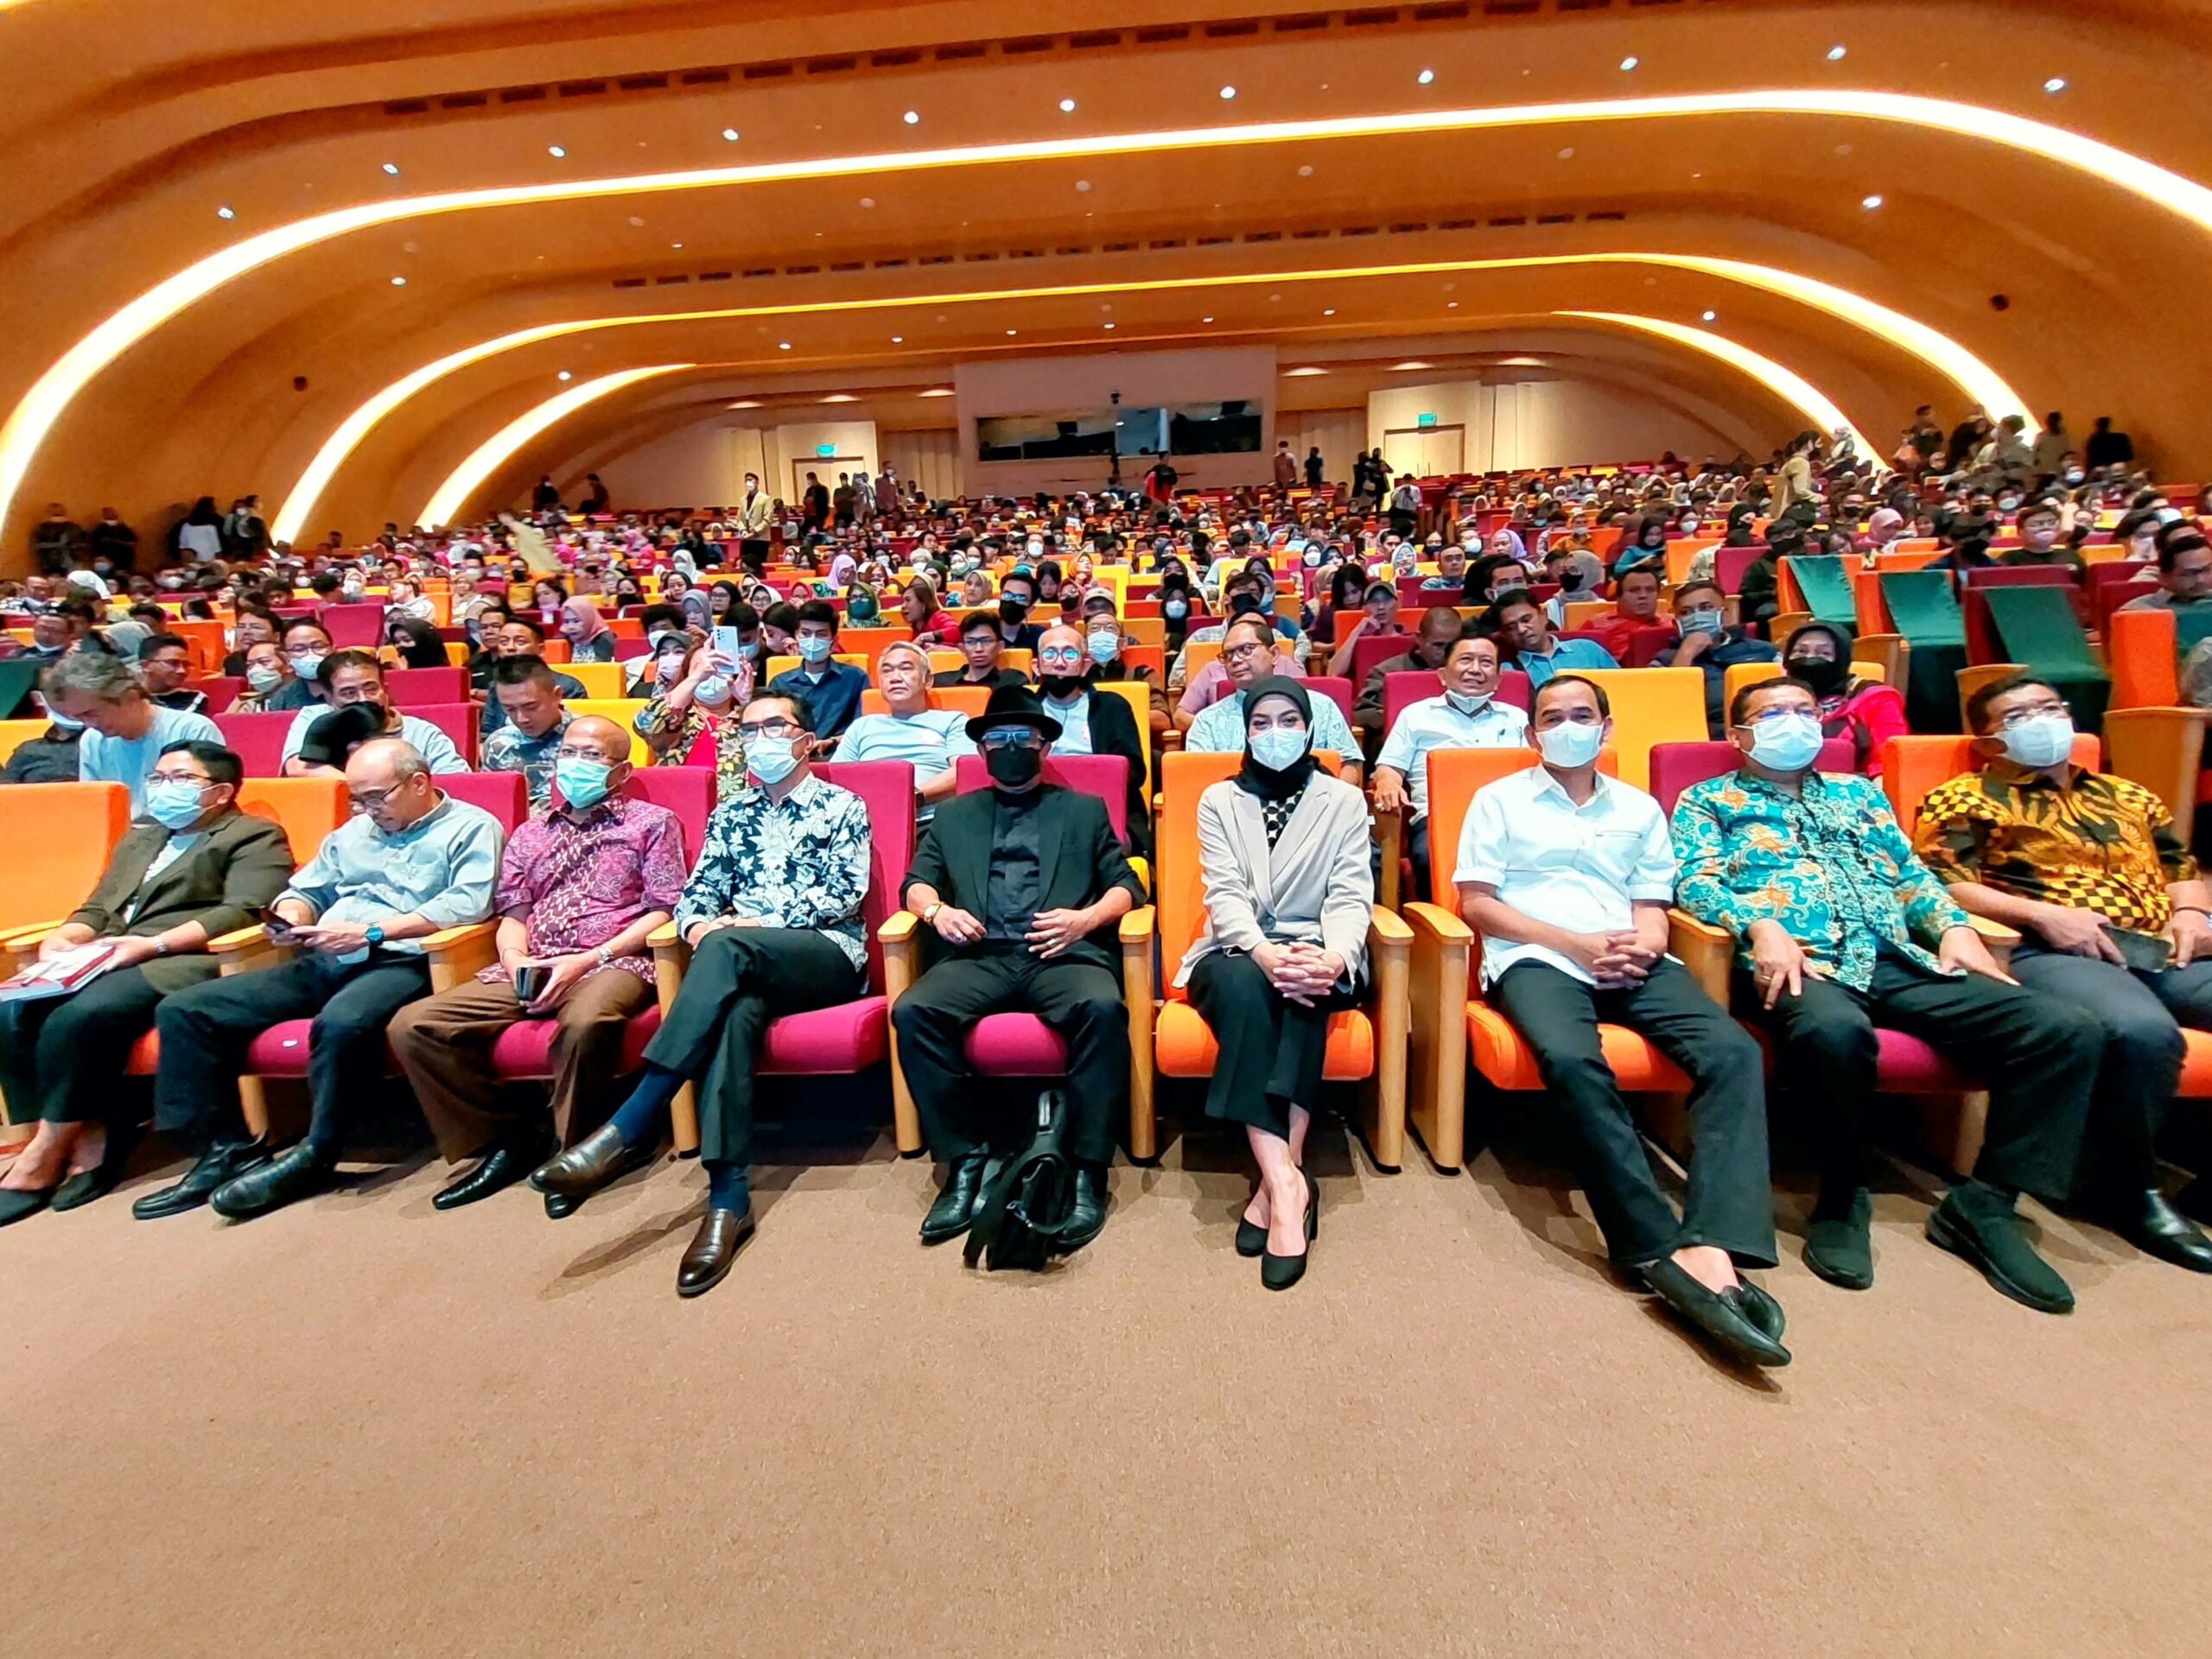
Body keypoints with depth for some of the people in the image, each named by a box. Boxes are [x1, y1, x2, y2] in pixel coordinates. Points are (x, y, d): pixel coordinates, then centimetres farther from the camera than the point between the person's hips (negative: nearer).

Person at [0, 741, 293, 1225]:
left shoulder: (254, 837, 4)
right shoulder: (138, 838, 31)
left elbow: (243, 911, -10)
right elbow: (98, 908, 25)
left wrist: (153, 944, -19)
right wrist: (62, 939, 3)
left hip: (181, 962, -8)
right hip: (106, 961, 8)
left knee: (79, 1017, -31)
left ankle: (42, 1157, -14)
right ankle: (93, 1134, -12)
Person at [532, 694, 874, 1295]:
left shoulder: (842, 806, 10)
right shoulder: (730, 815, 24)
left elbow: (847, 892, -2)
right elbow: (699, 890, 14)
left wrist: (766, 921, -12)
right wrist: (698, 925, -10)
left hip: (829, 954, -3)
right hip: (749, 968, 3)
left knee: (727, 948, -34)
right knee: (736, 1011, -34)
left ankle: (630, 1128, -35)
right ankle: (728, 1198, -36)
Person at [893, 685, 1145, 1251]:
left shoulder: (1084, 810, 23)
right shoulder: (953, 815, 27)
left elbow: (1126, 885, 14)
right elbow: (914, 882, 19)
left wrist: (1088, 917, -7)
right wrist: (937, 910, -4)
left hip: (1062, 953, -1)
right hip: (978, 956, 2)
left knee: (1102, 1007, -34)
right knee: (913, 1011, -28)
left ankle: (1087, 1170, -20)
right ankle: (967, 1162, -14)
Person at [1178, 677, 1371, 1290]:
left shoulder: (1344, 800, 10)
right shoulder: (1219, 800, 10)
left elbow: (1351, 895, -2)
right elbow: (1225, 892, -5)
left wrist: (1334, 958, -26)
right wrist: (1264, 950, -27)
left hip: (1316, 952, 0)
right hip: (1237, 952, 0)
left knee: (1305, 985, -35)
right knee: (1243, 983, -35)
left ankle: (1276, 1180, -35)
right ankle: (1288, 1179, -40)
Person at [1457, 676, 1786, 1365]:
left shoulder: (1640, 808, 25)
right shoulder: (1500, 800, 14)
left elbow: (1651, 908, 17)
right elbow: (1476, 902, 3)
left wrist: (1645, 945, -9)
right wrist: (1574, 943, -8)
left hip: (1633, 964, 4)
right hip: (1538, 958, -3)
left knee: (1731, 1049, -26)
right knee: (1573, 1060, -36)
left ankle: (1713, 1250, -36)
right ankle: (1665, 1253, -31)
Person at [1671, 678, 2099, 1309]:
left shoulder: (1858, 792, 31)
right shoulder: (1708, 800, 14)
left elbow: (1911, 874, 25)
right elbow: (1695, 880, -1)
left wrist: (1956, 926, 4)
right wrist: (1761, 928, -19)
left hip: (1900, 959, 6)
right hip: (1798, 961, -6)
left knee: (2065, 1028, -16)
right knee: (1835, 1032, -40)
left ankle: (1983, 1204, -4)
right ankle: (1843, 1198, -13)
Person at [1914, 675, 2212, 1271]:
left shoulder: (2128, 796, 29)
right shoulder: (1962, 799, 7)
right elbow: (1939, 884, -5)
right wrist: (2041, 913, -14)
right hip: (2050, 951, -6)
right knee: (2141, 1030, -34)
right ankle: (2125, 1187, -12)